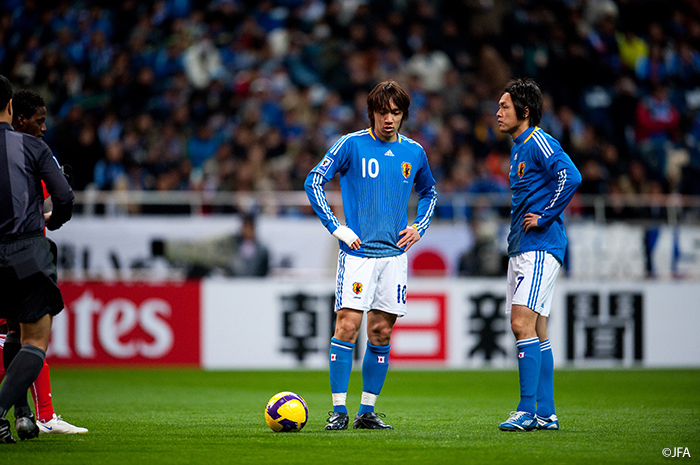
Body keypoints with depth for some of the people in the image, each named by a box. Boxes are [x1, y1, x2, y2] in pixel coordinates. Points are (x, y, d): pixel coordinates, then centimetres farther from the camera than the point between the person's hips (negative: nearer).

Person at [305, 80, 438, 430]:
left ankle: (368, 411, 11)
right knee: (347, 325, -12)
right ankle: (339, 410, -8)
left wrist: (419, 227, 12)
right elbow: (313, 182, -2)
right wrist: (336, 227, -8)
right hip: (357, 252, -4)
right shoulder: (351, 145, -3)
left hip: (395, 254, 4)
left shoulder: (414, 152, 10)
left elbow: (428, 191, 27)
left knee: (381, 333, 4)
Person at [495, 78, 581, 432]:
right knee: (535, 331, 9)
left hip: (540, 247, -10)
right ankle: (545, 414, 12)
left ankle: (528, 411, -18)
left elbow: (570, 177, -26)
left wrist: (544, 217, -19)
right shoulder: (518, 148, 19)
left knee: (523, 324, -16)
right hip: (521, 249, 10)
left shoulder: (540, 143, -11)